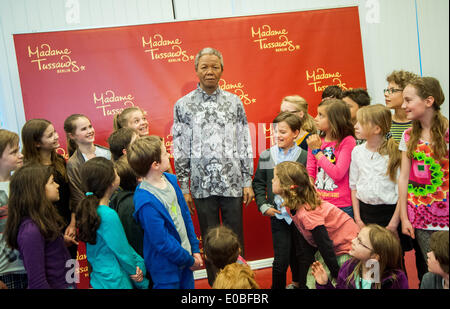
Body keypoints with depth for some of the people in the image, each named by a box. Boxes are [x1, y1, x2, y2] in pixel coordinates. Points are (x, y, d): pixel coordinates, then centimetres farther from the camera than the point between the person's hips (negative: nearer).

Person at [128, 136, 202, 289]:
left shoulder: (170, 179, -2)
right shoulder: (146, 201, -27)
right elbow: (162, 242, -22)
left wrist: (195, 249, 6)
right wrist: (190, 260, -10)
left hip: (185, 257, 7)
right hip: (166, 268, -7)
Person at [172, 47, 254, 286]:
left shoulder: (234, 102, 4)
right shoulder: (183, 105, 1)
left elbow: (245, 143, 6)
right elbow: (180, 150, 2)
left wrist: (248, 181, 2)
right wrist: (184, 188, 0)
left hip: (232, 183, 1)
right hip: (202, 185, 0)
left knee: (236, 239, 8)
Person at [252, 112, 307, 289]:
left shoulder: (305, 156, -4)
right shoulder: (266, 156, 2)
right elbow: (258, 183, 9)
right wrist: (263, 206, 0)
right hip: (278, 216, 0)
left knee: (298, 254, 15)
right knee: (281, 260, -2)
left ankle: (297, 282, 40)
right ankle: (277, 286, 18)